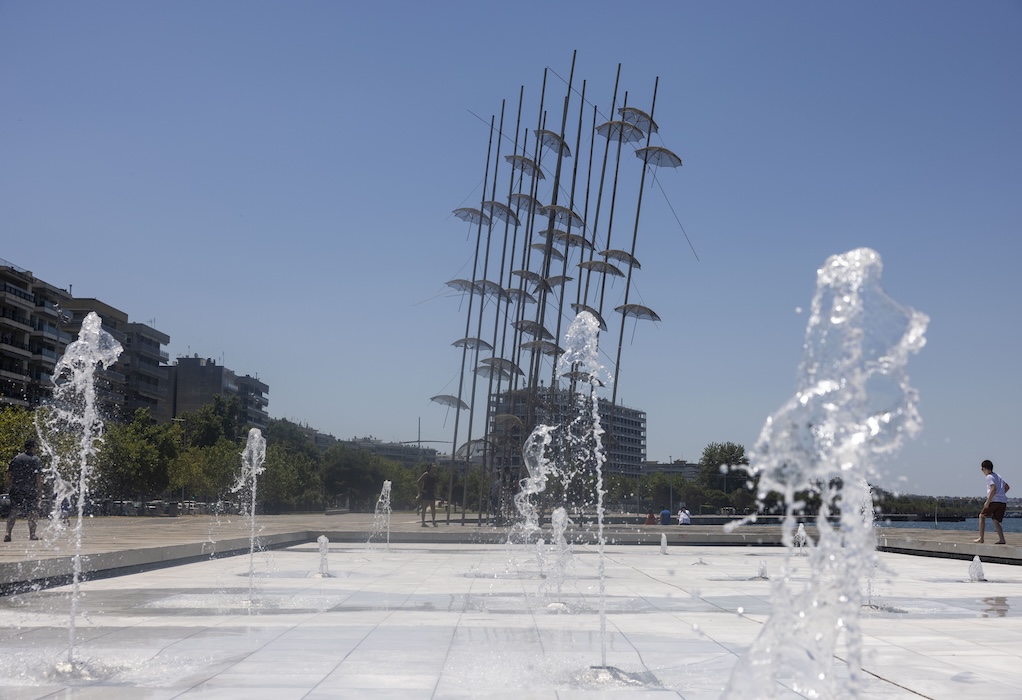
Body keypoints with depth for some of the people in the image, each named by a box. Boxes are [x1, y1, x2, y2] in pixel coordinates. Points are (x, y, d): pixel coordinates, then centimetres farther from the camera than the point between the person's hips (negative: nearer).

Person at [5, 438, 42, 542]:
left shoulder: (16, 459, 9)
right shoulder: (36, 460, -4)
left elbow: (9, 474, 9)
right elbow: (38, 476, -10)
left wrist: (10, 487, 16)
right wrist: (39, 490, -5)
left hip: (16, 490, 4)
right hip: (31, 490, -3)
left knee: (14, 512, 6)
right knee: (32, 512, 6)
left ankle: (8, 533, -6)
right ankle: (32, 535, 7)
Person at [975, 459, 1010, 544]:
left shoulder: (989, 477, -5)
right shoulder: (998, 476, 20)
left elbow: (994, 489, -19)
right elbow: (1007, 487, 28)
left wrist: (988, 502, -16)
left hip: (994, 501, -7)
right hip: (1003, 502, 7)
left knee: (982, 516, 8)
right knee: (995, 521, 10)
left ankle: (981, 538, 4)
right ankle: (1001, 539, -7)